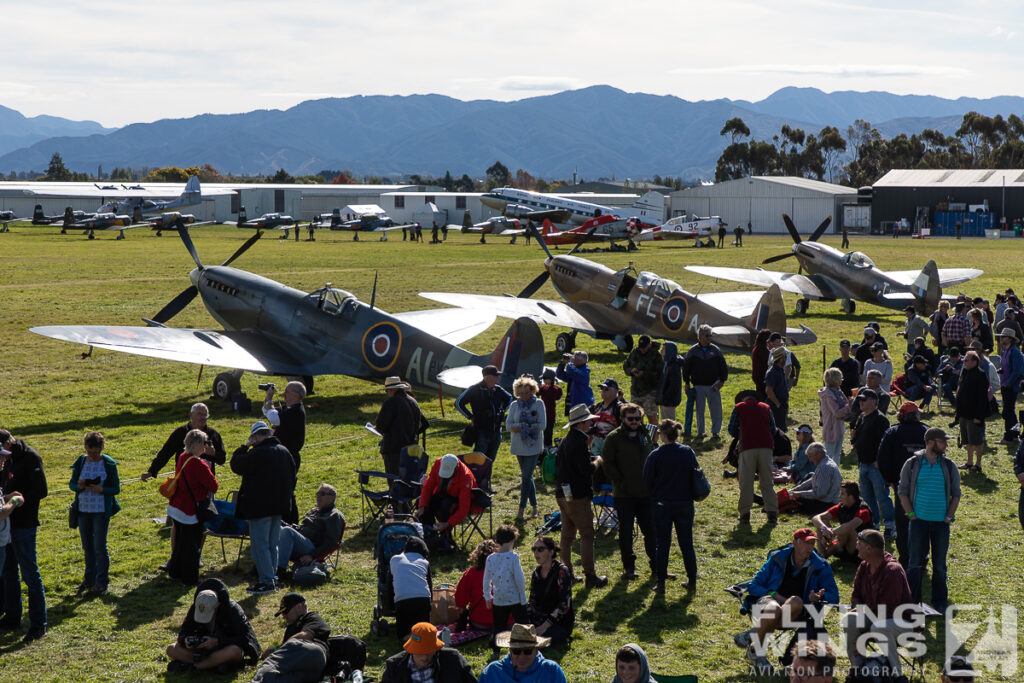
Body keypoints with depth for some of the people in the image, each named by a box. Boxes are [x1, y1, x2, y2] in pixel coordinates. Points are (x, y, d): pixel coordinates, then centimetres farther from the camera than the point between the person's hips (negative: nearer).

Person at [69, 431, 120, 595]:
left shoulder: (109, 464, -6)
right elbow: (71, 484, 8)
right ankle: (89, 579, 23)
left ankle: (102, 582, 3)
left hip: (101, 510, -4)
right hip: (83, 509, 4)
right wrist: (79, 486, -14)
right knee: (87, 546, 12)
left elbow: (116, 489, -3)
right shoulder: (80, 462, 3)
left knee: (100, 546, -6)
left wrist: (101, 489, -21)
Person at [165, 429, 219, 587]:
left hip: (176, 507, 9)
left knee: (180, 542, 22)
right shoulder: (198, 464, -23)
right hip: (190, 511, -9)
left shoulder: (182, 458, 4)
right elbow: (213, 485, -17)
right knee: (192, 545, 3)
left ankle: (175, 572, 34)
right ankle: (190, 579, 12)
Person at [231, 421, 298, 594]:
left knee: (259, 544, -2)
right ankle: (272, 577, 21)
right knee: (272, 544, 16)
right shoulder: (284, 451, 8)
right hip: (279, 506, 8)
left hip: (260, 506, -8)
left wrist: (244, 447, 0)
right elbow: (292, 475, 16)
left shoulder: (257, 453, -18)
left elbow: (236, 466, -9)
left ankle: (266, 581, -3)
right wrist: (288, 495, 25)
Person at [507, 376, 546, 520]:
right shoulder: (514, 405, 7)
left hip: (533, 447, -4)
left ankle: (522, 509, -6)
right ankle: (534, 507, 20)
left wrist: (521, 427, -12)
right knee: (527, 476, 10)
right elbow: (508, 425, -2)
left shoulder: (538, 404, -1)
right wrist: (530, 425, -14)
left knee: (526, 477, -9)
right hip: (519, 447, 4)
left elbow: (542, 425, -8)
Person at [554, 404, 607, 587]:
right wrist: (597, 461, -2)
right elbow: (587, 470, -23)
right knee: (587, 535, -3)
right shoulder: (579, 443, -18)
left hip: (562, 495, 9)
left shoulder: (565, 441, 12)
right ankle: (590, 576, -2)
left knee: (567, 535, 14)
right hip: (578, 496, -9)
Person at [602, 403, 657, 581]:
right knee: (626, 532, 4)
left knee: (650, 530, 10)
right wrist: (620, 482, -13)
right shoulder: (614, 438, -7)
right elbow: (607, 464, -8)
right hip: (624, 494, -4)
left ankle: (656, 564, 22)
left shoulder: (645, 435, 10)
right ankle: (628, 567, 13)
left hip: (645, 493, 4)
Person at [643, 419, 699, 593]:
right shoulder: (688, 452, -4)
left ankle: (661, 582, 8)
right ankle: (692, 581, 17)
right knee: (687, 543, 12)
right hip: (685, 504, 3)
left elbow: (647, 481, -6)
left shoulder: (655, 455, -14)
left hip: (661, 505, -2)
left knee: (662, 544, 6)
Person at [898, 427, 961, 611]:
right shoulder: (912, 464, 0)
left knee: (939, 564, 7)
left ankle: (939, 602, 18)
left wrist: (949, 516, 0)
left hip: (941, 522, 2)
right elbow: (903, 492, 3)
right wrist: (911, 515, -4)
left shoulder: (949, 466, 5)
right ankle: (912, 601, 8)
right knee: (915, 563, -1)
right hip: (919, 520, -2)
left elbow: (956, 493, 9)